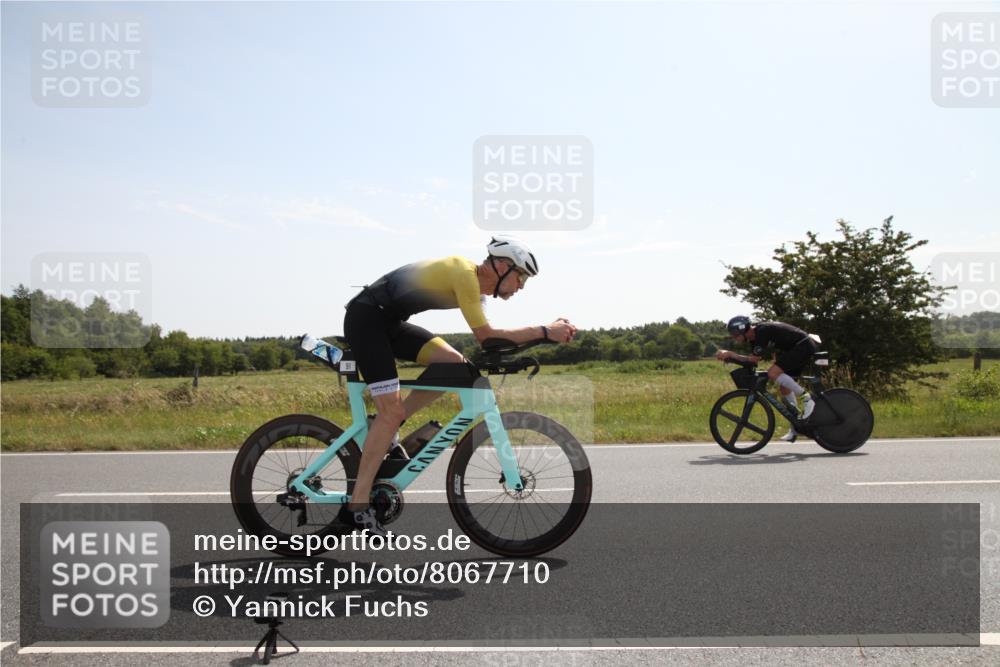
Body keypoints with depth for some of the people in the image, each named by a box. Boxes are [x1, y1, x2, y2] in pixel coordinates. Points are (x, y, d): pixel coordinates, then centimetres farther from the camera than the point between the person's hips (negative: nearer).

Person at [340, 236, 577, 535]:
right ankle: (357, 507, -7)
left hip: (388, 321, 9)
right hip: (365, 317, -9)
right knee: (392, 411, -13)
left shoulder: (477, 283, 9)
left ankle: (383, 431, 7)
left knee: (455, 364, -2)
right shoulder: (465, 274, -20)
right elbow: (486, 335, -22)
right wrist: (544, 331, -20)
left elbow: (485, 337, 6)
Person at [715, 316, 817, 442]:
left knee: (773, 373, -23)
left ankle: (806, 398, -15)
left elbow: (755, 359, -25)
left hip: (803, 346, -10)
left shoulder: (762, 331, -24)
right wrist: (729, 356, -5)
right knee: (784, 387, 9)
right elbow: (751, 358, 6)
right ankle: (796, 428, 17)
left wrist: (730, 354, -22)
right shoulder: (754, 337, 5)